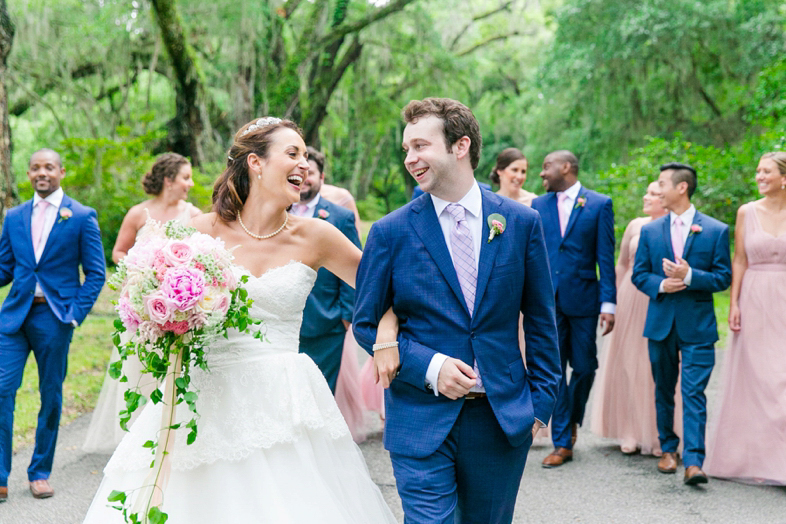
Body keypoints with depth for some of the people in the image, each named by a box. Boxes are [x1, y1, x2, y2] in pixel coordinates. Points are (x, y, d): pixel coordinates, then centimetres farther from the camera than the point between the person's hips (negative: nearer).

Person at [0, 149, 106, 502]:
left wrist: (76, 313, -10)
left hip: (54, 317, -2)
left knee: (51, 396, 6)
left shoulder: (82, 217, 1)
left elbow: (95, 273, 0)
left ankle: (40, 473, 20)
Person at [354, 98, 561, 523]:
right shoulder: (391, 232, -3)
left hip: (504, 419, 2)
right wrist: (428, 366, -13)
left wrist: (541, 399, 4)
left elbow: (540, 320, 8)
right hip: (421, 420, -2)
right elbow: (366, 323, 1)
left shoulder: (522, 223, 1)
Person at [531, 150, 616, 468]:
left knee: (584, 367, 5)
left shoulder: (599, 204, 1)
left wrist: (608, 304, -8)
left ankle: (572, 420, 32)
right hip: (547, 300, 2)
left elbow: (605, 258, -3)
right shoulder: (538, 206, 10)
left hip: (582, 299, -2)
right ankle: (562, 443, 7)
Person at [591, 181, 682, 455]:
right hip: (632, 301, 4)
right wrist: (614, 299, 12)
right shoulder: (635, 226, 9)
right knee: (629, 365, 6)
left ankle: (661, 435, 11)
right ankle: (632, 432, 16)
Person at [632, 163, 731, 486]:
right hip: (660, 323, 4)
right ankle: (668, 449, 28)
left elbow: (723, 277, -3)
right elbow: (639, 274, 8)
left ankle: (693, 461, -11)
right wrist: (661, 284, -12)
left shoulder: (716, 231, -1)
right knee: (663, 391, 13)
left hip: (697, 326, -3)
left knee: (694, 393, -9)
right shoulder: (650, 231, 8)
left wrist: (689, 276, -18)